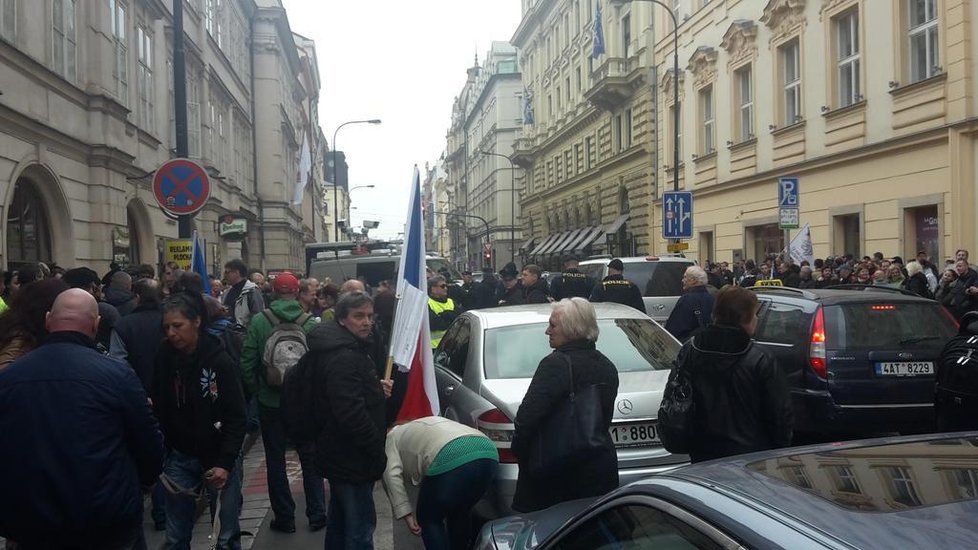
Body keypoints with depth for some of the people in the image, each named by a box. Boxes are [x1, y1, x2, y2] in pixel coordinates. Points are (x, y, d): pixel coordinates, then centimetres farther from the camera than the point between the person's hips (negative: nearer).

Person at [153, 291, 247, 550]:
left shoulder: (220, 360, -13)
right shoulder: (164, 358, -2)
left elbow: (237, 417, -11)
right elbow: (159, 411, 5)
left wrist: (225, 462, -17)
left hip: (219, 457, -3)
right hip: (180, 456, 3)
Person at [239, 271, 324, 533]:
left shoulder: (258, 322, -11)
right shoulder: (311, 323, -11)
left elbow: (247, 363, -11)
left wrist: (255, 391, 4)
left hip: (270, 401, 0)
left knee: (275, 460, 13)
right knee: (310, 458, 15)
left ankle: (284, 518, 19)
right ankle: (317, 515, 21)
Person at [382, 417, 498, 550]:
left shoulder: (393, 437, 24)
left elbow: (392, 475, 6)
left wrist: (406, 514, 6)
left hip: (450, 459, -7)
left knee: (429, 518, 15)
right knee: (459, 513, 29)